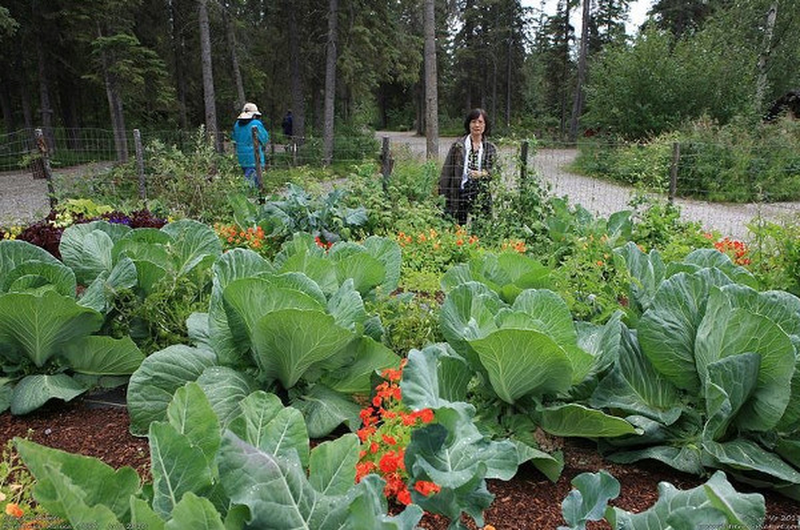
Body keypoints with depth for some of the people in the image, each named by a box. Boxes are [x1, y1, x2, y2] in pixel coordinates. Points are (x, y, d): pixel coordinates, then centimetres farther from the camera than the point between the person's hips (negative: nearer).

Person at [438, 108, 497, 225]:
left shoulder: (490, 148, 8)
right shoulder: (458, 146, 1)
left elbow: (495, 172, 6)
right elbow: (447, 171, 0)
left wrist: (482, 174, -16)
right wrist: (444, 195, -6)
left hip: (482, 197, 2)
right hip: (460, 195, -2)